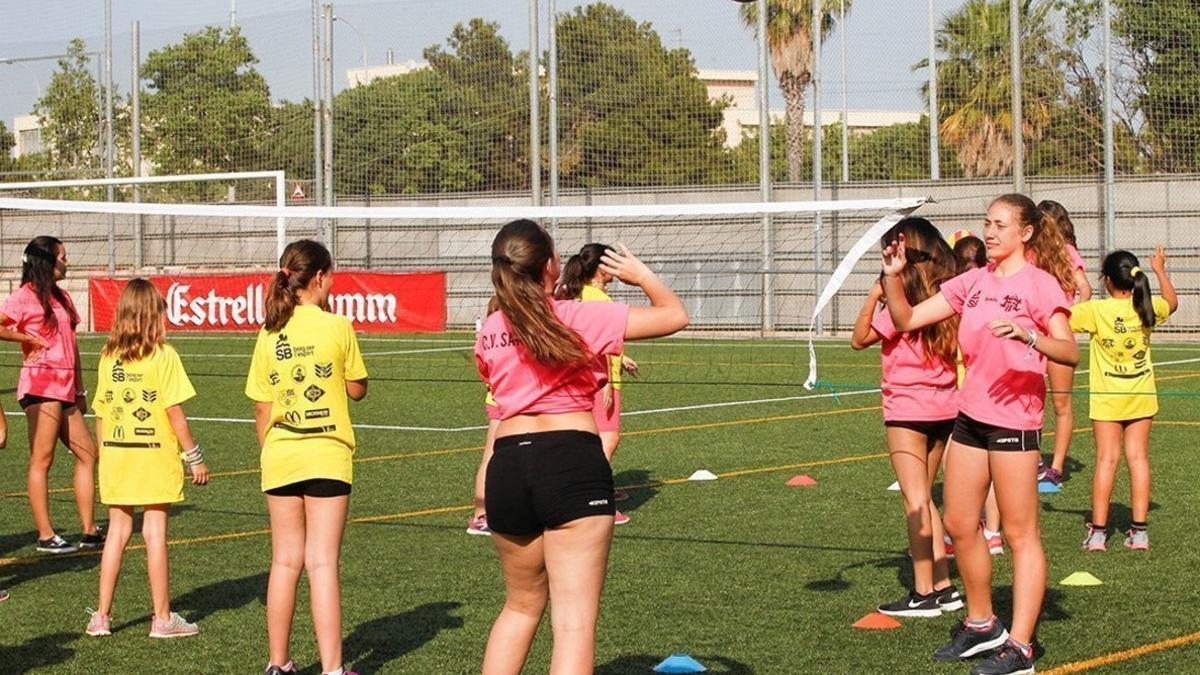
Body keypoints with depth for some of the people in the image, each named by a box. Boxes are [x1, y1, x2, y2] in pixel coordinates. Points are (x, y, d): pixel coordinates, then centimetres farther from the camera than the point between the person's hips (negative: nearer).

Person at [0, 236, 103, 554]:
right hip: (41, 386, -9)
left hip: (65, 390, 9)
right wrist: (29, 339, -12)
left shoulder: (62, 297, 18)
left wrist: (80, 390, 19)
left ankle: (90, 531, 12)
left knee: (87, 454, 8)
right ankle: (45, 536, -5)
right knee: (41, 459, -6)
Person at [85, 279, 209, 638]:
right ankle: (162, 618, 7)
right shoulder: (162, 355, -10)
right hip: (154, 454, -4)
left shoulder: (108, 356, 4)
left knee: (117, 532, 11)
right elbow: (175, 412, -11)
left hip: (115, 455, 4)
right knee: (155, 532, 2)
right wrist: (194, 457, -5)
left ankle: (102, 616, 13)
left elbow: (100, 412, 6)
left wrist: (105, 454, 16)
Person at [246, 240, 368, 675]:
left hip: (280, 459, 4)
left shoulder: (269, 335, 3)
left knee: (285, 562, 12)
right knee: (322, 564, -4)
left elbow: (262, 410, 6)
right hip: (327, 458, -4)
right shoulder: (337, 327, -8)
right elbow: (357, 390, 3)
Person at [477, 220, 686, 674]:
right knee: (574, 622, -6)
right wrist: (642, 275, 17)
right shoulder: (580, 319, -5)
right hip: (571, 462, -5)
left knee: (522, 606, 23)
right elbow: (674, 316, -2)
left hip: (507, 466, 5)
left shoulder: (489, 333, 10)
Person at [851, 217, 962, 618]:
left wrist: (874, 294, -8)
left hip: (908, 408, -7)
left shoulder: (904, 301, -14)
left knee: (916, 500, -5)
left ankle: (924, 593, -5)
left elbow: (859, 339, -7)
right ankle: (943, 586, 16)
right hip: (945, 407, 7)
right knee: (923, 499, 16)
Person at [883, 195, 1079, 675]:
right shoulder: (973, 282, 11)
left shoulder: (1038, 284, -8)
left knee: (1020, 532, -3)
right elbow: (907, 319, 11)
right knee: (959, 525, 13)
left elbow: (1069, 352, -18)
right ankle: (981, 625, 29)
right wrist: (892, 276, -4)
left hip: (1014, 420, -7)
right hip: (970, 415, 7)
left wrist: (1028, 334, -34)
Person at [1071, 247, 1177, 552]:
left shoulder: (1096, 310, -18)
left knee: (1106, 459, 1)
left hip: (1107, 398, -3)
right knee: (1138, 457, 6)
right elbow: (1172, 303, 17)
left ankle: (1098, 530, 2)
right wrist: (1160, 270, 27)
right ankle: (1139, 530, 7)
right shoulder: (1147, 308, -6)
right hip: (1141, 396, 3)